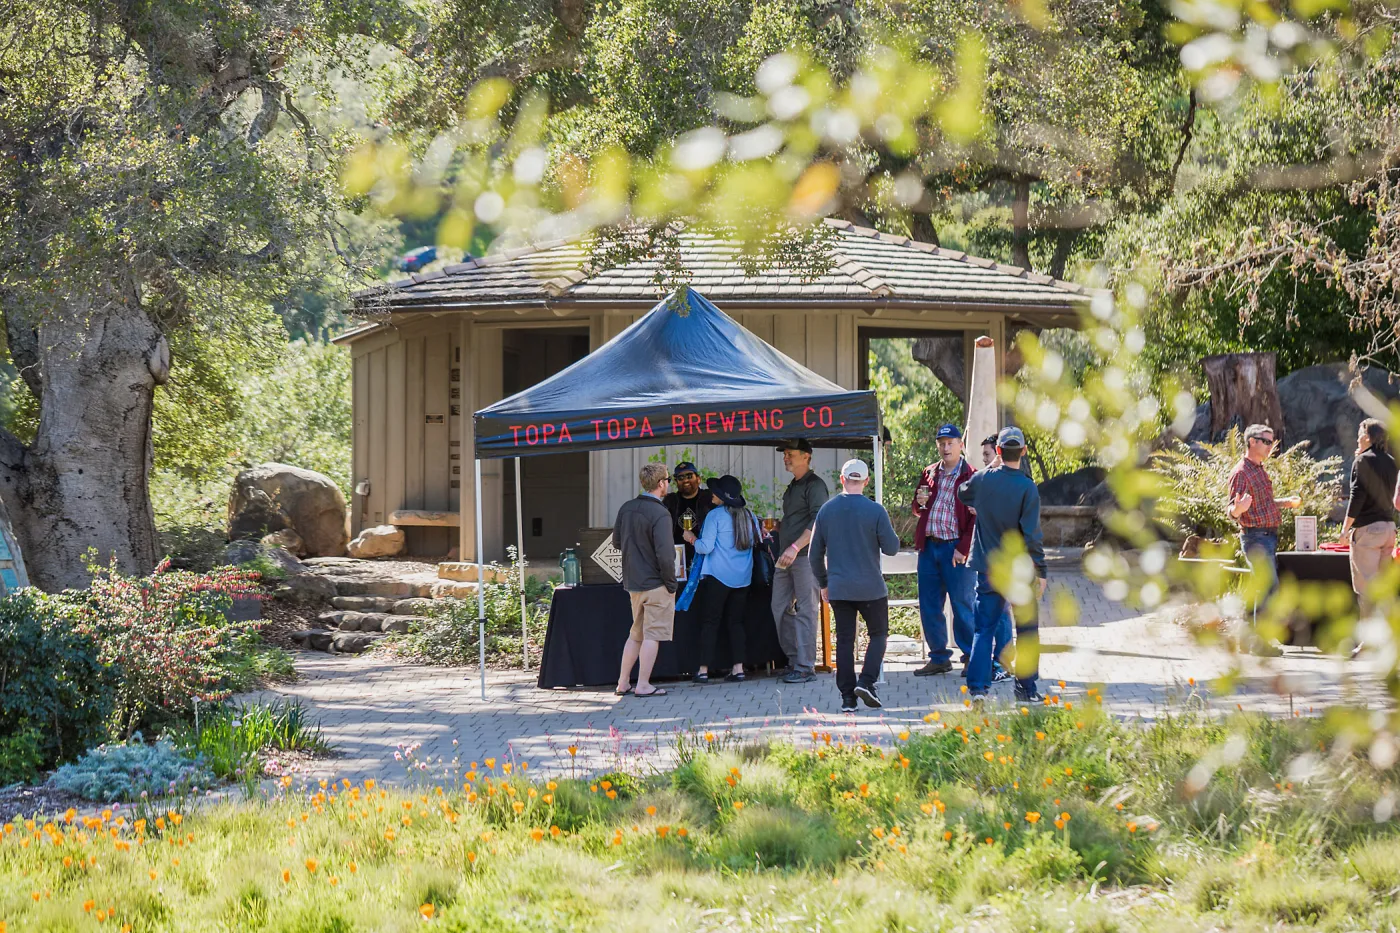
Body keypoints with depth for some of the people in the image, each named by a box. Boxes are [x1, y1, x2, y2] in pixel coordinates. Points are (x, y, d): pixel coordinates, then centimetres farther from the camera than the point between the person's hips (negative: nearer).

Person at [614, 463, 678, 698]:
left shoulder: (626, 508, 5)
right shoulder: (659, 514, -18)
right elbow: (665, 555, -22)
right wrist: (671, 583, -11)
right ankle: (643, 686, 1)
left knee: (636, 634, 17)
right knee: (652, 635, 1)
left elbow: (617, 542, 15)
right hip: (655, 583, -7)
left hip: (632, 582, 7)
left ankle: (623, 683, 19)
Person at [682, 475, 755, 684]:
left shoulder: (715, 515, -10)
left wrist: (691, 539, 5)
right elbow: (757, 540, 18)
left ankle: (703, 669, -1)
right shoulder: (749, 516, 6)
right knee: (735, 621, 11)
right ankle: (738, 667, 4)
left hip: (718, 576, -5)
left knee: (710, 622, 0)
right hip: (742, 578, 5)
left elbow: (705, 547, -13)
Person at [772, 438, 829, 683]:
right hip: (786, 557, 9)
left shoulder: (815, 485, -8)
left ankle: (805, 667, -7)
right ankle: (793, 659, 15)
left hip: (806, 556, -9)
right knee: (780, 608, 7)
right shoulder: (792, 487, 21)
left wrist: (795, 547, -25)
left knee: (805, 611, -7)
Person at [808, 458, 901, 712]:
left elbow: (815, 554, 8)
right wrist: (888, 532, 14)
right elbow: (891, 548, -7)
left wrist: (823, 583, 20)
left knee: (844, 641, 7)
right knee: (878, 634, 13)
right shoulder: (875, 511, -9)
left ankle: (847, 696, 4)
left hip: (838, 589, 3)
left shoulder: (826, 511, 2)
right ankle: (866, 681, -6)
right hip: (871, 587, -3)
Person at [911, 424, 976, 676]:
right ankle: (939, 658, 17)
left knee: (963, 604, -3)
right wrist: (920, 503, -1)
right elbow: (918, 511, 23)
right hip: (928, 546, 6)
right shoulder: (929, 474, 14)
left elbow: (975, 518, -7)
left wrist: (963, 549, -14)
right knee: (929, 605, 8)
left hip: (956, 549, -6)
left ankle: (971, 657, 7)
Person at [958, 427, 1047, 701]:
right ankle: (1026, 687, 11)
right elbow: (1031, 534, -13)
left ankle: (977, 686, -4)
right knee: (1027, 629, 9)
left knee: (984, 628, 6)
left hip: (988, 568, 3)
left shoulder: (983, 480, -2)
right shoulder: (1027, 488, -12)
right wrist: (1040, 571, -7)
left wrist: (991, 468, 27)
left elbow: (963, 494, 22)